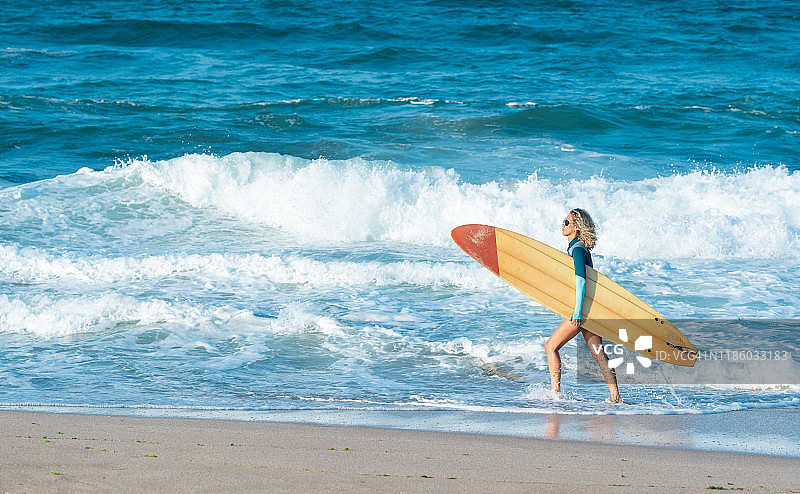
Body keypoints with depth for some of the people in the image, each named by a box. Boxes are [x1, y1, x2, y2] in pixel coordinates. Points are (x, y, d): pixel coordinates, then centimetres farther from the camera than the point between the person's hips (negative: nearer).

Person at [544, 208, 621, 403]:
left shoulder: (578, 250, -15)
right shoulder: (576, 248, 15)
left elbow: (581, 281, -23)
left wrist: (578, 312, -27)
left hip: (583, 307, -10)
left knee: (551, 346, -4)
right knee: (598, 353, 7)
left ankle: (555, 392, -2)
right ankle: (615, 396, 3)